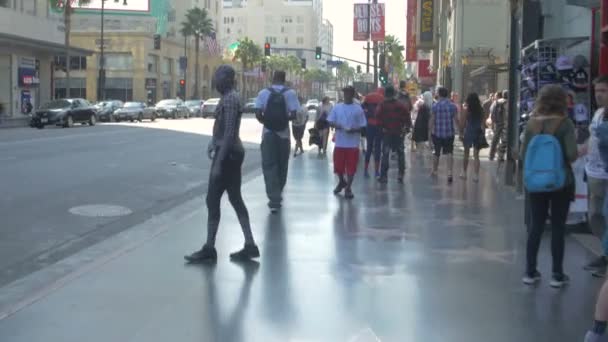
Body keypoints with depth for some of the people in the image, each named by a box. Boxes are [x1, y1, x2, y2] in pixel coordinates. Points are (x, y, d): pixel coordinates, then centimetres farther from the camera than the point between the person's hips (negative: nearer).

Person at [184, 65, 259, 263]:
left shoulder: (229, 99, -18)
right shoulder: (229, 97, 13)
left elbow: (229, 133, -23)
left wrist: (219, 162, -23)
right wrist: (213, 142, 17)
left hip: (227, 154, -10)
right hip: (233, 152, 10)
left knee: (213, 200, -2)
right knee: (235, 199, 12)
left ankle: (209, 249, 5)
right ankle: (250, 246, 13)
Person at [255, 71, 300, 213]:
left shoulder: (263, 93, -2)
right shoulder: (290, 93, -2)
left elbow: (258, 114, -9)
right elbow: (293, 114, -11)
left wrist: (266, 121, 10)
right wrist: (284, 119, 8)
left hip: (268, 133, -1)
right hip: (283, 134, 1)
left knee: (269, 166, 0)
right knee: (282, 165, 17)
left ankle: (274, 200, -11)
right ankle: (278, 194, 31)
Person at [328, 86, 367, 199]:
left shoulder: (358, 109, -1)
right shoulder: (337, 107, 5)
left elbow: (362, 126, 0)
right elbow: (330, 121, 7)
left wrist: (354, 130, -19)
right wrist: (336, 125, -14)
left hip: (353, 144, -2)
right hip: (339, 143, 2)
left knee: (351, 168, -1)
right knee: (338, 166, 10)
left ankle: (348, 188, 11)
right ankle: (341, 182, 37)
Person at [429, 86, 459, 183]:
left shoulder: (435, 106, -7)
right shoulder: (453, 106, 0)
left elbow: (431, 121, -7)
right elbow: (456, 120, 0)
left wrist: (430, 132, 1)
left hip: (437, 133, -1)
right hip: (449, 133, 1)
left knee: (437, 153, 15)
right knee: (449, 153, -2)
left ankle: (434, 171, 31)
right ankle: (449, 172, -18)